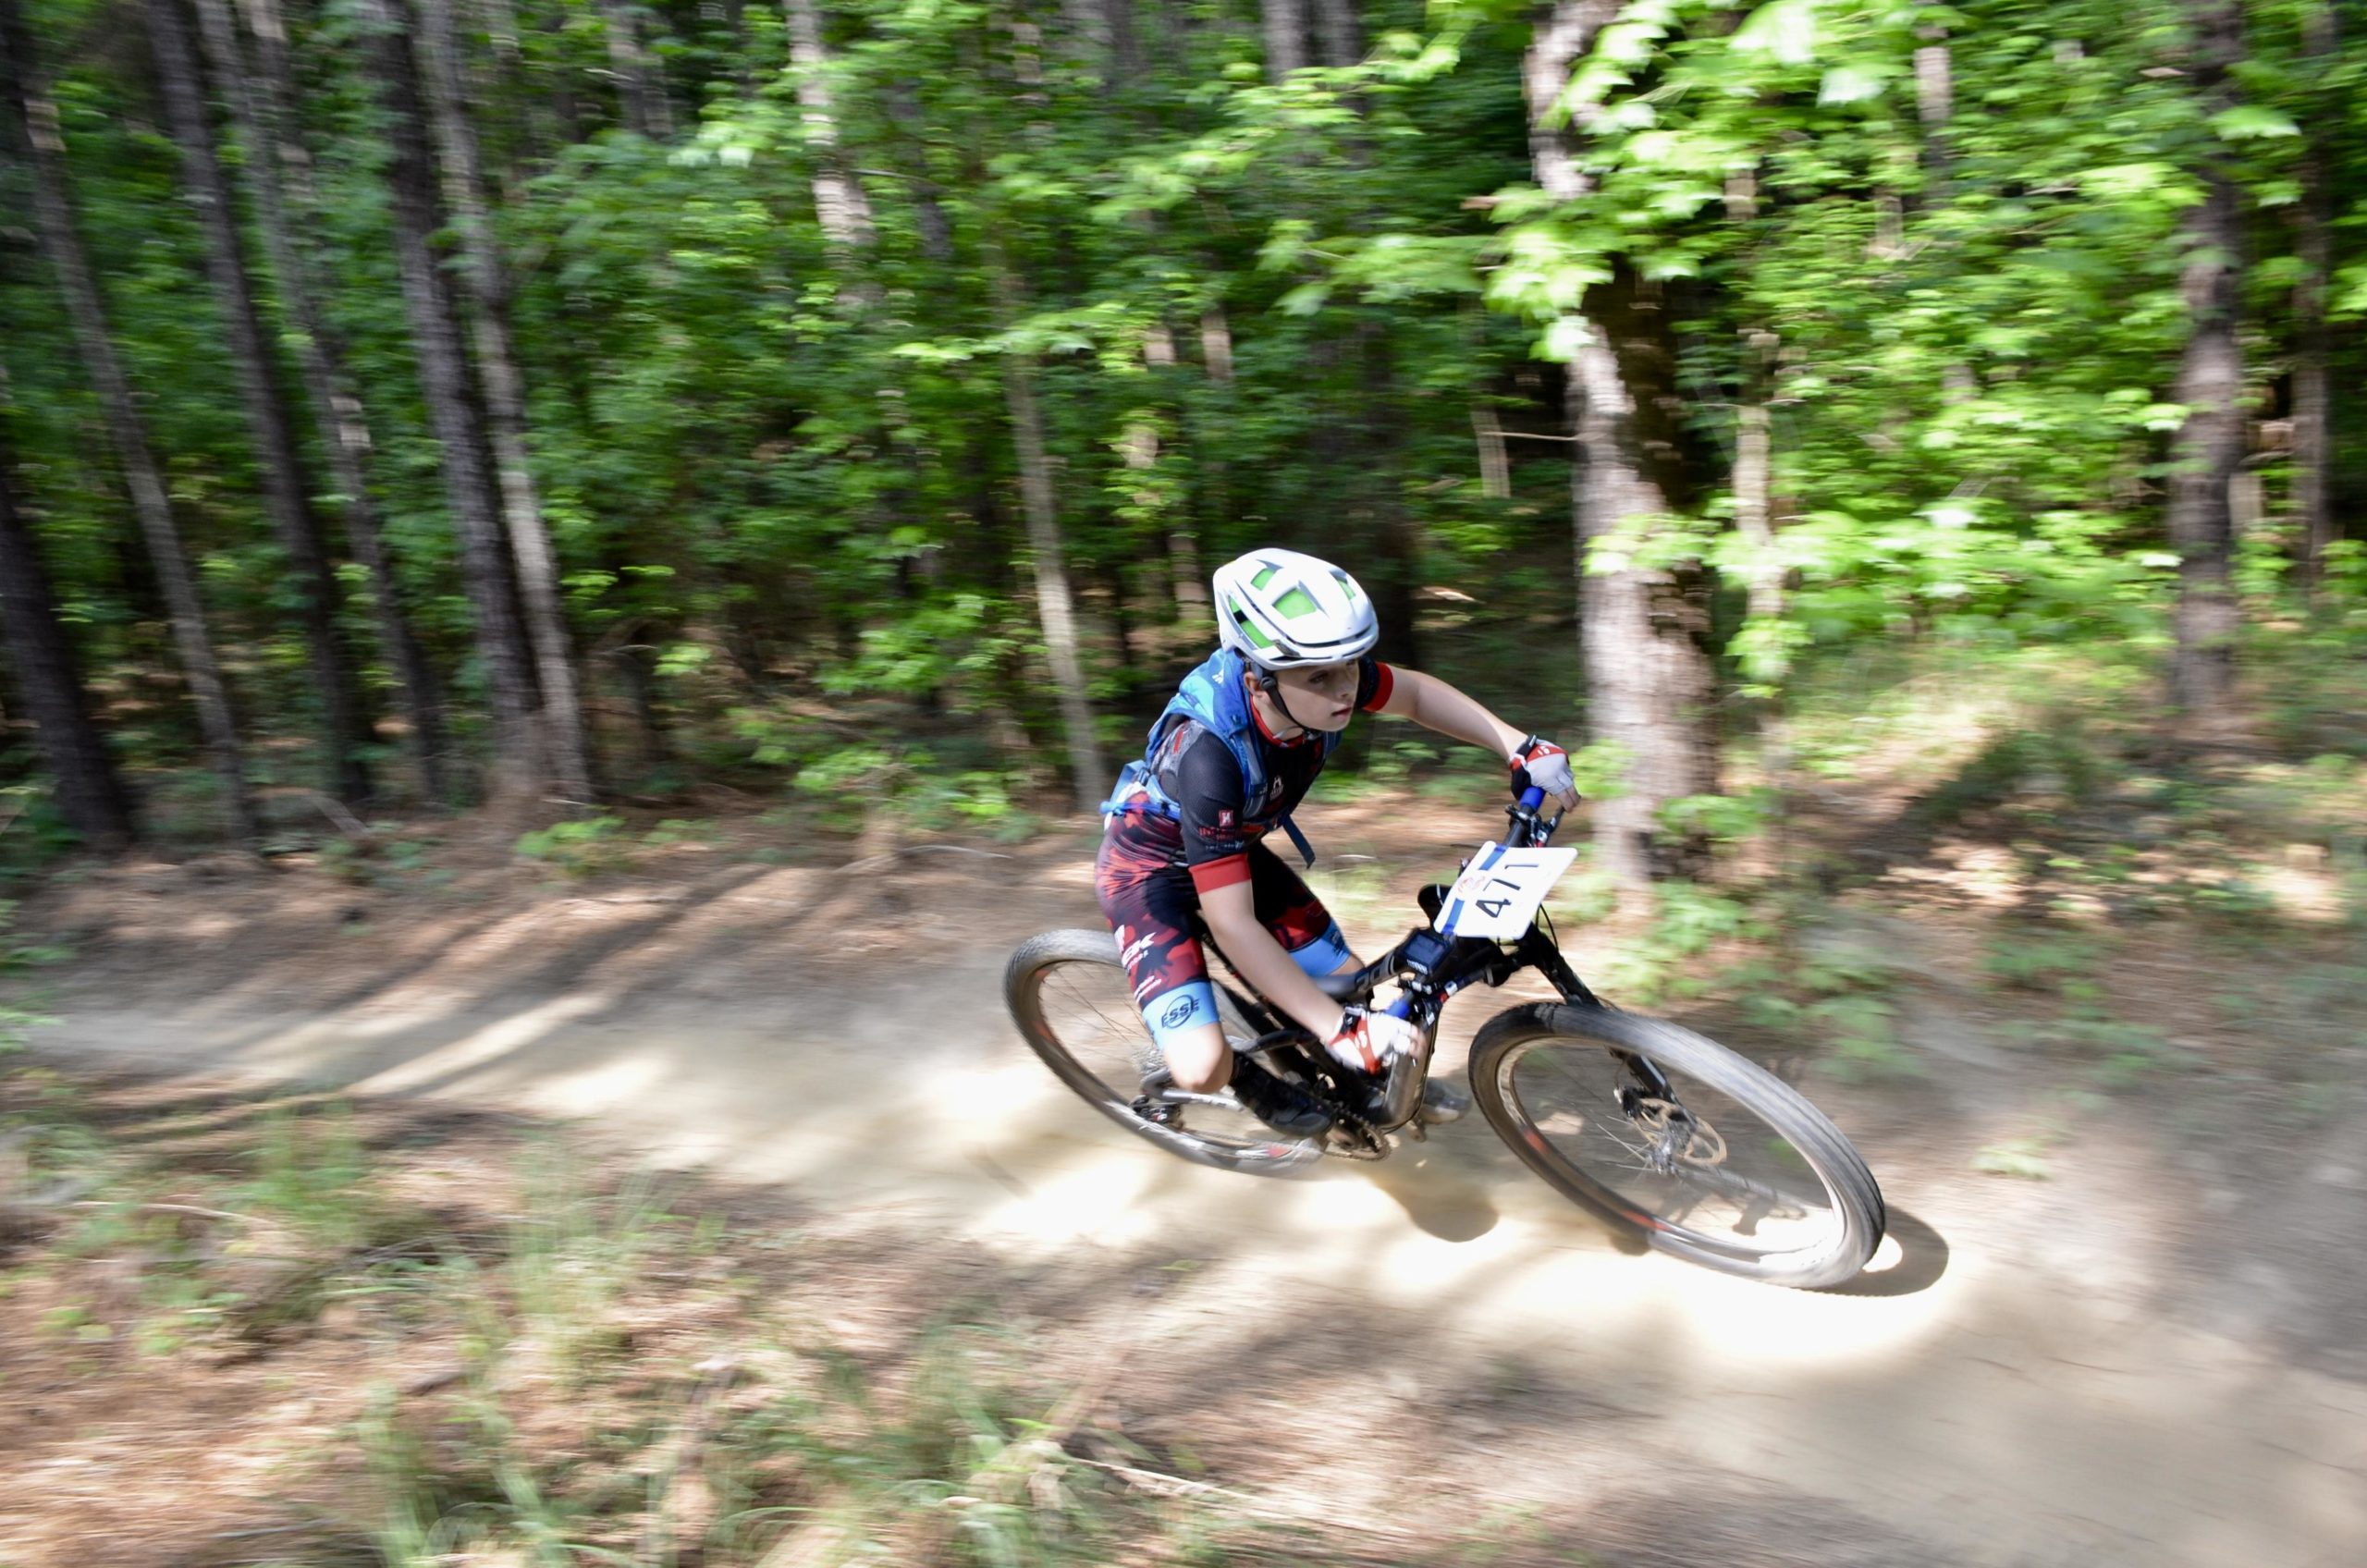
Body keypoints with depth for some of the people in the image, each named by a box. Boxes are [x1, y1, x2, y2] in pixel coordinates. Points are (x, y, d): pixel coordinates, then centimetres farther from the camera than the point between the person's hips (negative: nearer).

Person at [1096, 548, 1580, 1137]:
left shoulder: (1322, 674, -24)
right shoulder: (1208, 751, -41)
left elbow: (1415, 692, -1)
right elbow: (1233, 925, -37)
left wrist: (1521, 748, -12)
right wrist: (1342, 1030, -37)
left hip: (1233, 845, 6)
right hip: (1149, 865, -6)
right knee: (1202, 1068, -20)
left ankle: (1378, 1076, 36)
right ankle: (1247, 1079, 15)